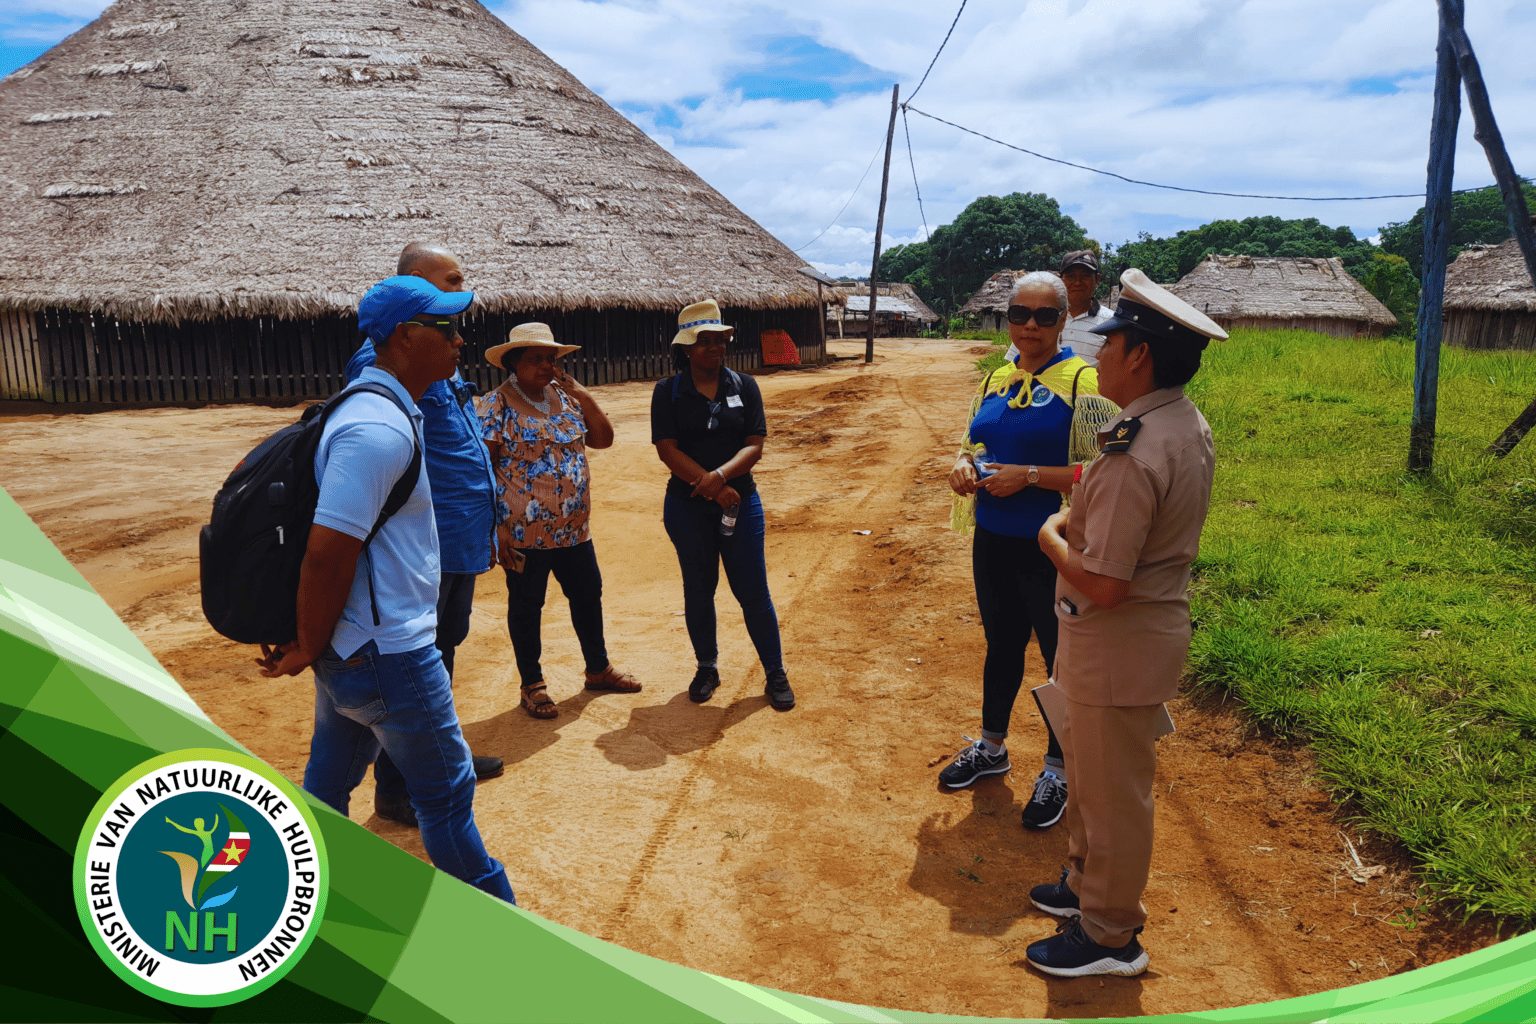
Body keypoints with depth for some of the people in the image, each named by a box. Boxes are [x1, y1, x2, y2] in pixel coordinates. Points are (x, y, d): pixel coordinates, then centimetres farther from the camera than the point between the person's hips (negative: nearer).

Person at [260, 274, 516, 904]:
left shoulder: (378, 409, 10)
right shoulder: (379, 428, -23)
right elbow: (327, 552, -27)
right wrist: (308, 650, -12)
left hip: (350, 651, 10)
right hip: (389, 655, -10)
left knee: (329, 781, 22)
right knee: (447, 793, 4)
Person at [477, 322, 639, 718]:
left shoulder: (566, 398, 7)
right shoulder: (497, 404, -10)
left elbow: (603, 439, 6)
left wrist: (582, 394, -5)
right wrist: (496, 527, -17)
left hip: (574, 529, 6)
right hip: (523, 533, -6)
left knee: (588, 596, 17)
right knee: (526, 607, 9)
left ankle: (598, 669, 36)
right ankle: (532, 685, 25)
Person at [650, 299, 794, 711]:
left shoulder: (744, 386, 2)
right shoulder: (668, 392, -2)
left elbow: (755, 446, -4)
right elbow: (667, 450, -10)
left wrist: (720, 475, -22)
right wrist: (713, 489, -17)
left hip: (740, 500, 0)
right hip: (688, 506, 0)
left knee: (753, 590, 3)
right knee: (698, 589, 11)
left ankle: (775, 674, 16)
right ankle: (707, 669, 28)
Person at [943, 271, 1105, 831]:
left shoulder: (1081, 380, -12)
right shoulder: (996, 379, 8)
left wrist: (1030, 475, -24)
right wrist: (964, 463, -2)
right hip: (993, 543, 7)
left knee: (1061, 657, 8)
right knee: (1001, 645, 21)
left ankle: (1057, 769, 27)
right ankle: (991, 747, 40)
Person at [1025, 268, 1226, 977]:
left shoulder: (1134, 453, -29)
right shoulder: (1189, 424, 4)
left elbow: (1102, 585, -29)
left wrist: (1052, 538, -13)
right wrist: (1078, 519, 5)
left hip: (1118, 645, -10)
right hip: (1155, 622, 10)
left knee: (1111, 791, 7)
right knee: (1091, 772, 25)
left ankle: (1109, 936, 26)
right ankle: (1086, 883, 45)